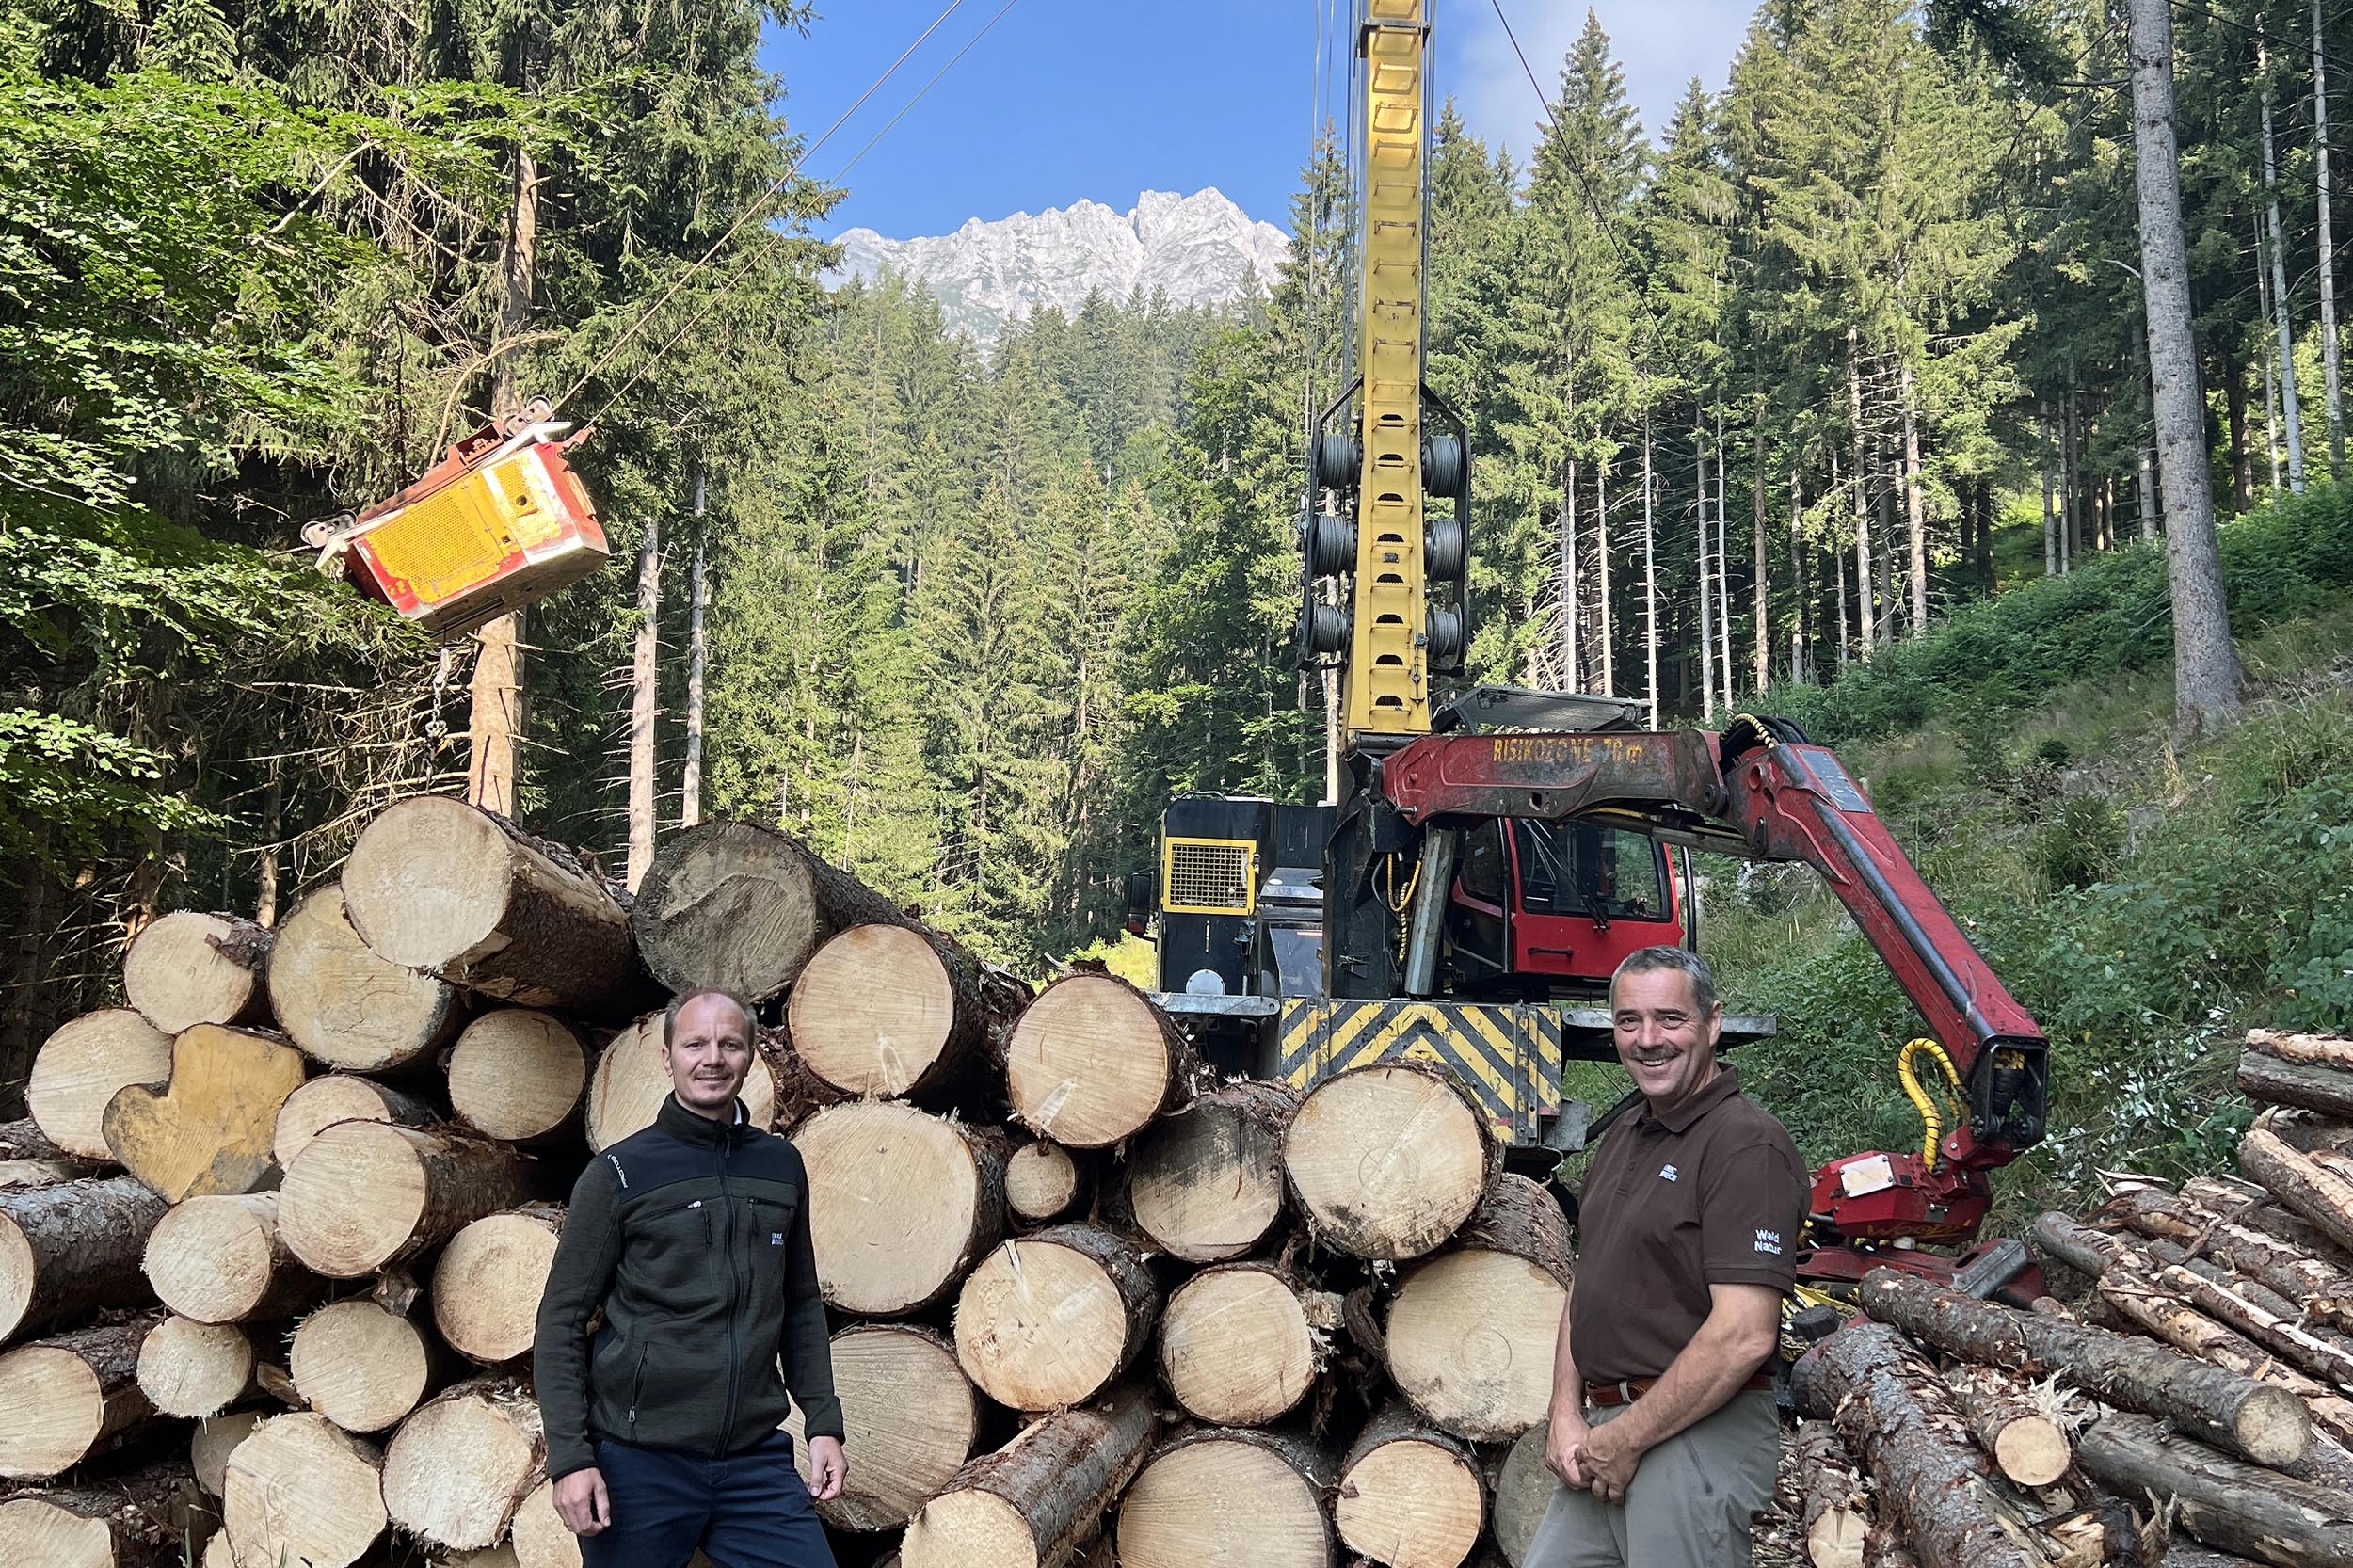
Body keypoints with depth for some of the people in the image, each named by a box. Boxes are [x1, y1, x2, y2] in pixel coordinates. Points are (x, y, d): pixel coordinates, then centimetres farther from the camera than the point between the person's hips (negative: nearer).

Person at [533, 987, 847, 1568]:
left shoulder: (781, 1165, 8)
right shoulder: (619, 1173, -3)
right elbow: (561, 1322, -3)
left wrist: (823, 1422, 9)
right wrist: (570, 1456, -11)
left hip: (757, 1460, 3)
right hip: (640, 1464, -3)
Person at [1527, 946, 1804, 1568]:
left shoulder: (1746, 1144, -15)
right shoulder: (1623, 1138, 13)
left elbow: (1743, 1336, -22)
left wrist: (1626, 1439, -16)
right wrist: (1566, 1416, 2)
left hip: (1699, 1435, -8)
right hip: (1602, 1434, 8)